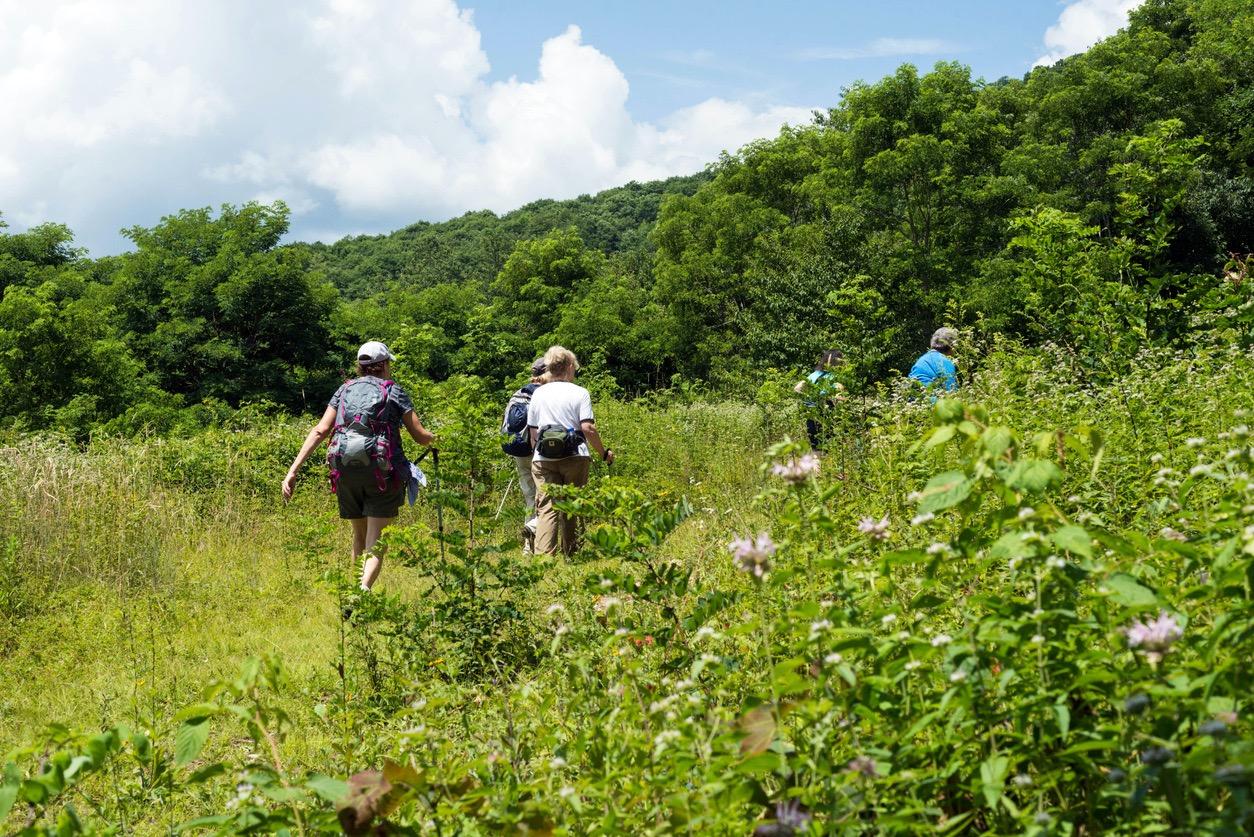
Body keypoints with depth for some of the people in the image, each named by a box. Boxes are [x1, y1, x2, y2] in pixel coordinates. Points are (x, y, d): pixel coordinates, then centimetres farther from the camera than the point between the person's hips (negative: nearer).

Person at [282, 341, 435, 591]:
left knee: (359, 536, 21)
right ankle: (364, 590, -31)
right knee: (376, 541, -6)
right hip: (381, 469, -4)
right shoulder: (393, 391, 6)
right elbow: (420, 436, 3)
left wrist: (293, 471, 0)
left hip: (345, 471, 4)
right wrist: (435, 438, 28)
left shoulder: (345, 389, 14)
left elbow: (320, 431, 3)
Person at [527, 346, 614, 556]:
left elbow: (533, 431, 10)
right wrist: (604, 452, 2)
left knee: (546, 507, -4)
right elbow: (587, 428, -9)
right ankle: (570, 553, 16)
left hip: (543, 458, 2)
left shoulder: (538, 394, 9)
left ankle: (542, 553, -20)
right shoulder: (579, 393, -1)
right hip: (574, 457, -2)